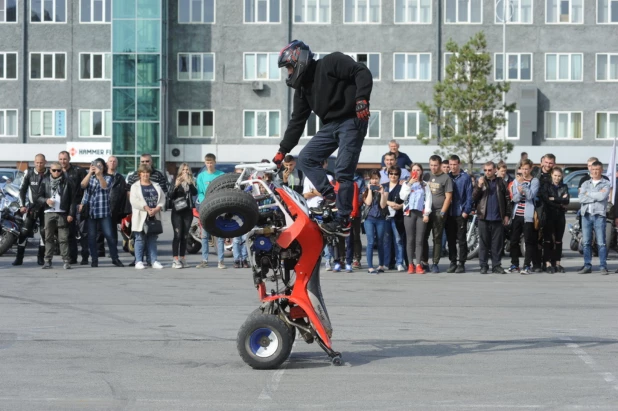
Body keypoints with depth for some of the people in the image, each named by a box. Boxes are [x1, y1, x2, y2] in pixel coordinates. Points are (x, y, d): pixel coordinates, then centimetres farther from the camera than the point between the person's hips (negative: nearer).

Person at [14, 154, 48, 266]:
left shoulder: (50, 175, -4)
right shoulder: (29, 173, -3)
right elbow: (22, 190, 3)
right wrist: (22, 205, -5)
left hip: (45, 207, 0)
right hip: (32, 207, 0)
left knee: (44, 232, 0)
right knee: (24, 231, -5)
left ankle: (41, 258, 10)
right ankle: (19, 258, 0)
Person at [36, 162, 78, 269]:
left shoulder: (67, 182, 3)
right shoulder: (45, 181, 9)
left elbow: (73, 199, 2)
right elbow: (38, 196, 11)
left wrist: (71, 214, -4)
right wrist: (46, 200, -11)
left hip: (62, 213, -2)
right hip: (49, 213, 2)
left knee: (63, 238, -5)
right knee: (48, 237, 4)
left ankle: (66, 261, -3)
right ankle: (48, 260, 7)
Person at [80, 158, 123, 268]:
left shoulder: (107, 178, 5)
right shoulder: (89, 178, 13)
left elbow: (105, 186, -15)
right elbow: (83, 185, -7)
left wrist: (99, 175, -24)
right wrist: (90, 173, -15)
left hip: (104, 211, -2)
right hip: (90, 212, 2)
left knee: (109, 235, -6)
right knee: (91, 237, 3)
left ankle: (115, 258, 2)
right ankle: (94, 260, 11)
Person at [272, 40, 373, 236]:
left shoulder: (331, 63, -7)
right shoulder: (302, 87, 16)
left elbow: (362, 72, -16)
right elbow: (297, 121, 18)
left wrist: (361, 98, -31)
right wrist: (282, 151, 16)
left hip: (352, 121, -9)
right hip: (330, 126, 9)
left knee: (343, 172, -13)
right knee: (306, 158, 1)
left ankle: (343, 221, -10)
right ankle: (330, 197, -1)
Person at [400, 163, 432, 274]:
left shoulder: (425, 185, 14)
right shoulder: (406, 184, 14)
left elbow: (428, 199, 6)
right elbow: (402, 196, -1)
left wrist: (426, 213, -4)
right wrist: (409, 184, -8)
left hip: (421, 213, 0)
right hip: (409, 213, 0)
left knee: (419, 240, -3)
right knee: (410, 239, -2)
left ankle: (418, 265, -4)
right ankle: (410, 265, 0)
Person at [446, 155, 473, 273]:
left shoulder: (465, 177, -2)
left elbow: (469, 195, -4)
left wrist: (466, 211, -11)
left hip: (461, 214, -4)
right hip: (449, 214, 4)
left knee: (461, 240, 0)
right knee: (451, 240, 7)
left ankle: (461, 263, 4)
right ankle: (453, 262, 14)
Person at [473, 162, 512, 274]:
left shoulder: (501, 182, 6)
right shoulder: (481, 182, 7)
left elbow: (507, 199, 7)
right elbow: (474, 198, 0)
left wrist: (507, 215, 2)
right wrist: (479, 186, -15)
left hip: (498, 218, 0)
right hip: (484, 218, 0)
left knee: (497, 243, 2)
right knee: (484, 243, 2)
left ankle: (496, 265, 8)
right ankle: (483, 266, 7)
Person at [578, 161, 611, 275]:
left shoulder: (606, 184, 5)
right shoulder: (585, 184, 15)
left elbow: (602, 196, -13)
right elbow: (581, 198, 0)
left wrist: (588, 194, -1)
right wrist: (597, 195, -6)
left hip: (599, 215, -3)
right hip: (586, 215, 4)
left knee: (601, 242, -6)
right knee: (586, 242, 4)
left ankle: (603, 266, -3)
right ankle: (587, 266, 9)